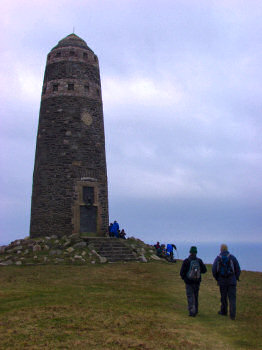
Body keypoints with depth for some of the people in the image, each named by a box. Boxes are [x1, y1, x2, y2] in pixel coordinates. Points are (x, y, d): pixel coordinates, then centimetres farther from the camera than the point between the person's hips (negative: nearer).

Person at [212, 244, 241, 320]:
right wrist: (236, 278, 13)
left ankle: (223, 311, 30)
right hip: (232, 281, -1)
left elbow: (214, 270, -1)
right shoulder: (232, 257, -2)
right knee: (232, 298, -1)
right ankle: (232, 315, -10)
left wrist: (217, 279, 14)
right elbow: (238, 269, -1)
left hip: (222, 281, 1)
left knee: (223, 297, 16)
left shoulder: (218, 258, 0)